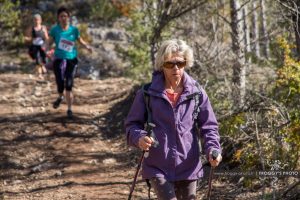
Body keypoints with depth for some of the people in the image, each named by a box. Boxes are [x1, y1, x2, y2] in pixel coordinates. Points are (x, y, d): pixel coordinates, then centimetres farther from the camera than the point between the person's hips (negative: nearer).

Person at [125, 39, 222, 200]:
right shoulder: (147, 93, -4)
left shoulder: (197, 93, -1)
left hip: (188, 167, 3)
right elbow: (132, 124, 2)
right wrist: (139, 138, -20)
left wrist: (213, 149, -15)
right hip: (158, 168, -3)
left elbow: (208, 126, 3)